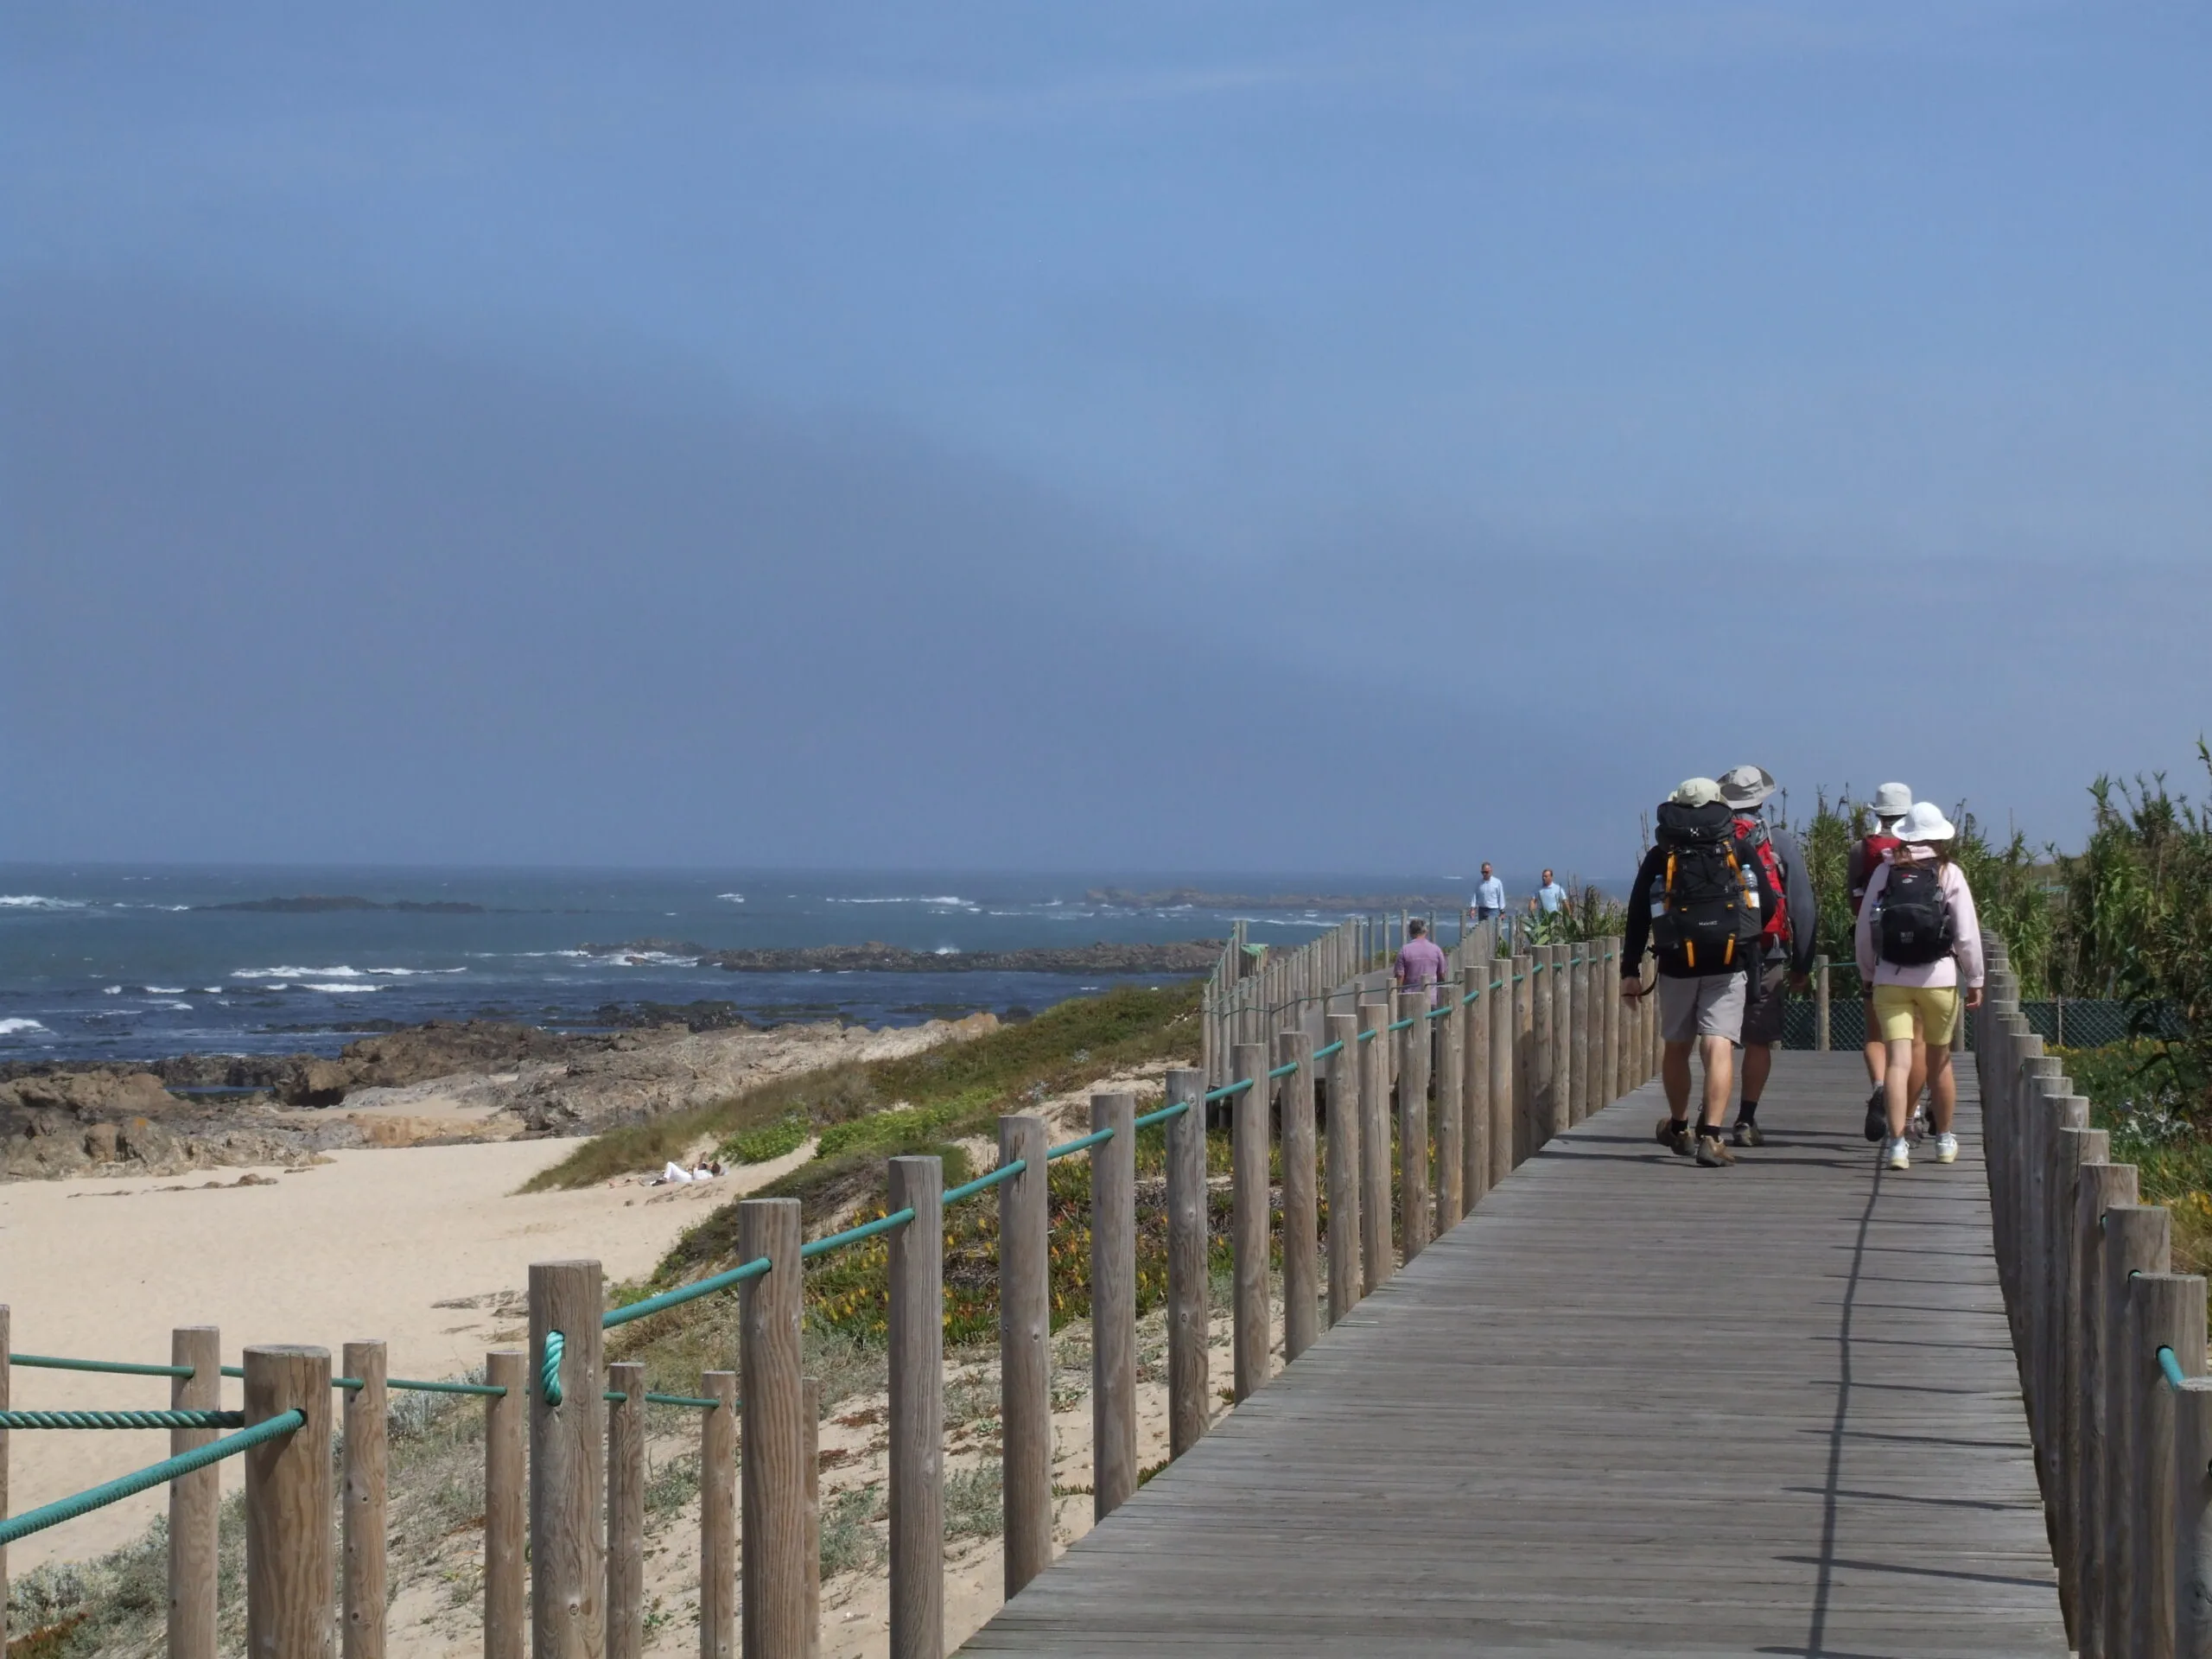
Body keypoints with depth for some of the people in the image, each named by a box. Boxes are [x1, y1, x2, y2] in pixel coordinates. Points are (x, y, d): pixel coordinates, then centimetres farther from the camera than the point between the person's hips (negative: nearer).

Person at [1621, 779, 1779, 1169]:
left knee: (1677, 1047, 18)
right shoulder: (1741, 851, 5)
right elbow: (1768, 905, 6)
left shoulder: (1660, 857, 5)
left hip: (1676, 969, 1)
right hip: (1728, 968, -1)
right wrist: (1749, 943, 24)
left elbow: (1638, 916, 3)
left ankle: (1678, 1126, 35)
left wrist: (1630, 970, 7)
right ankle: (1711, 1137, -20)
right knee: (1719, 1049, -7)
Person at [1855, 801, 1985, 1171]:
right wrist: (1974, 980, 7)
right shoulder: (1949, 873, -2)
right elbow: (1967, 933, -3)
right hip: (1939, 978, 0)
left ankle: (1897, 1142, -20)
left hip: (1890, 979, 0)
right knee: (1939, 1060, 16)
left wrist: (1868, 972, 20)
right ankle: (1944, 1140, 29)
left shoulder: (1885, 871, 3)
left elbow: (1863, 929, 6)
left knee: (1899, 1060, -6)